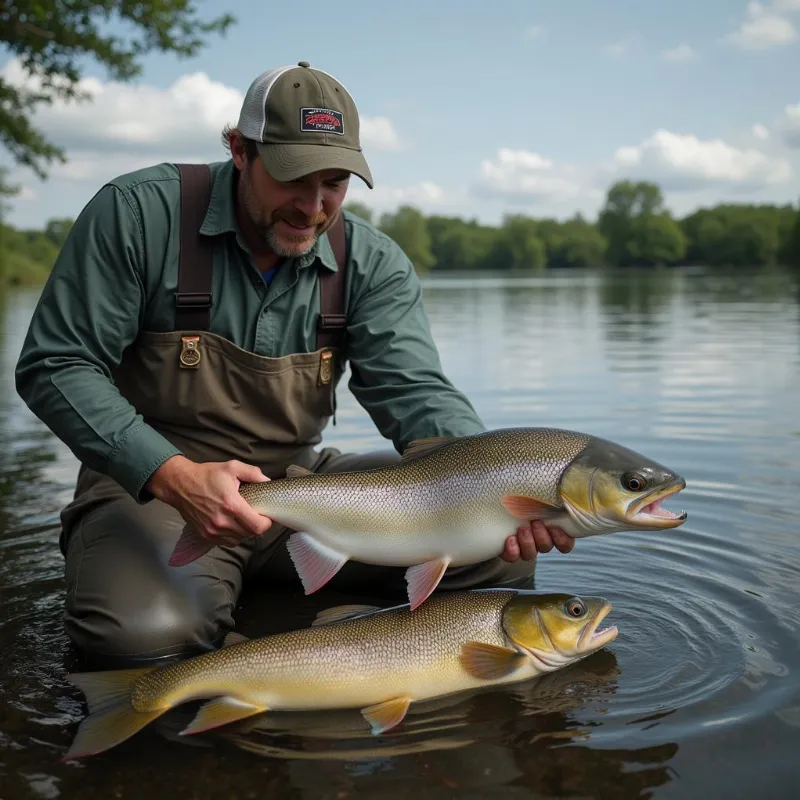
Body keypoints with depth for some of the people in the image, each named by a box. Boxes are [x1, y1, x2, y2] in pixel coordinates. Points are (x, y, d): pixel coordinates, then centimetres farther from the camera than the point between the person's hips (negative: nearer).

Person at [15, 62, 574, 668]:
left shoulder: (372, 264, -2)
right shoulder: (138, 213, -11)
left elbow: (414, 391, -13)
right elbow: (54, 366, -12)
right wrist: (172, 474, -28)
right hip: (150, 486, -3)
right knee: (148, 632, -37)